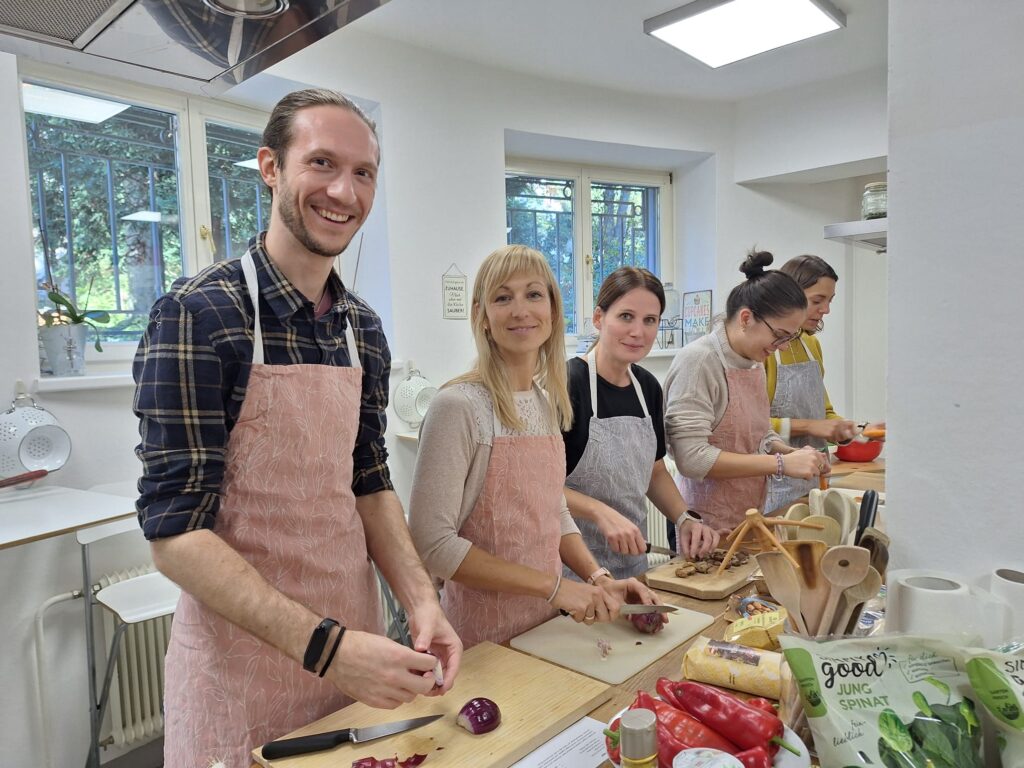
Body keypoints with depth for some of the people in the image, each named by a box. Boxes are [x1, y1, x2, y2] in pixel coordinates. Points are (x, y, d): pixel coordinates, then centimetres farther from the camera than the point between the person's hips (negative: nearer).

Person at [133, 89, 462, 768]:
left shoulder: (364, 328, 1)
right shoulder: (199, 313, -17)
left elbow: (370, 480, 6)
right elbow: (176, 530, -20)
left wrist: (421, 600, -8)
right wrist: (325, 644, -26)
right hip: (242, 656, -5)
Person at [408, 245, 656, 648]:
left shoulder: (547, 401, 2)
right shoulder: (458, 406, -20)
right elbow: (432, 542, -22)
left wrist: (599, 578, -3)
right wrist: (552, 584, -21)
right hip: (484, 640, -6)